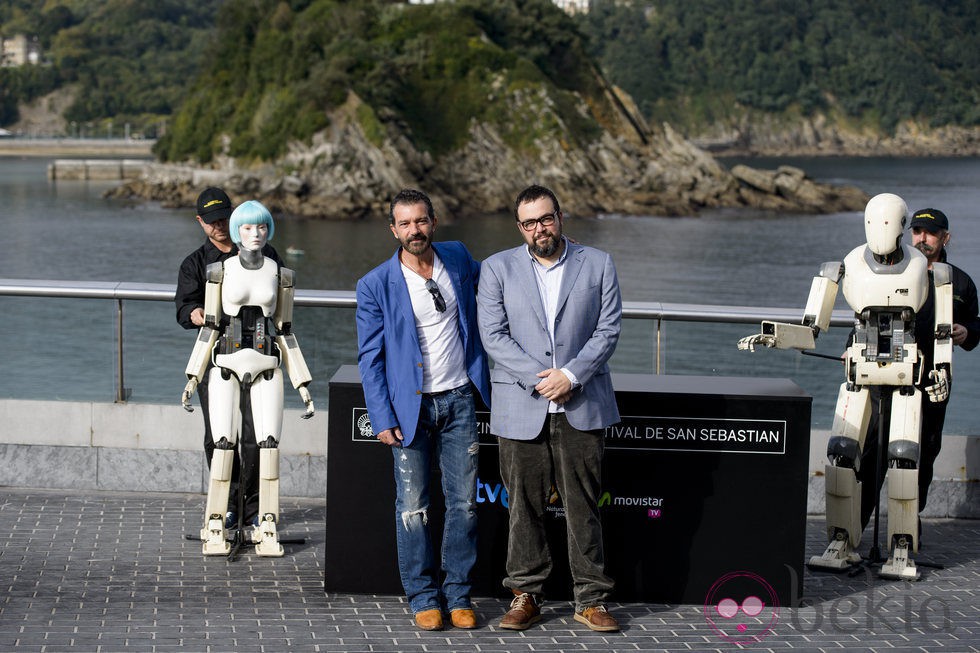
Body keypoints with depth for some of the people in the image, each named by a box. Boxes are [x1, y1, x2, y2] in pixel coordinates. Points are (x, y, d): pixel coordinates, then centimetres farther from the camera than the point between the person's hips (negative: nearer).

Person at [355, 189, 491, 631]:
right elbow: (370, 357, -4)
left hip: (458, 399, 3)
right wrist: (382, 418, -10)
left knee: (463, 503, 3)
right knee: (413, 507, 0)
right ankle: (423, 597, 11)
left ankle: (458, 595, 13)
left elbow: (483, 276, 29)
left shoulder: (458, 258, 3)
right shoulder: (376, 286, -7)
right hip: (410, 406, -3)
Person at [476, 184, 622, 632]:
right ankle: (526, 596, 15)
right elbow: (493, 335, -1)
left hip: (581, 406, 0)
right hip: (521, 406, 0)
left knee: (584, 506, 2)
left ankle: (591, 600, 9)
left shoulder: (598, 265, 7)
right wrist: (538, 379, -11)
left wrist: (570, 376, -11)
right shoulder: (497, 269, 7)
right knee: (524, 506, 4)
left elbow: (608, 330, 2)